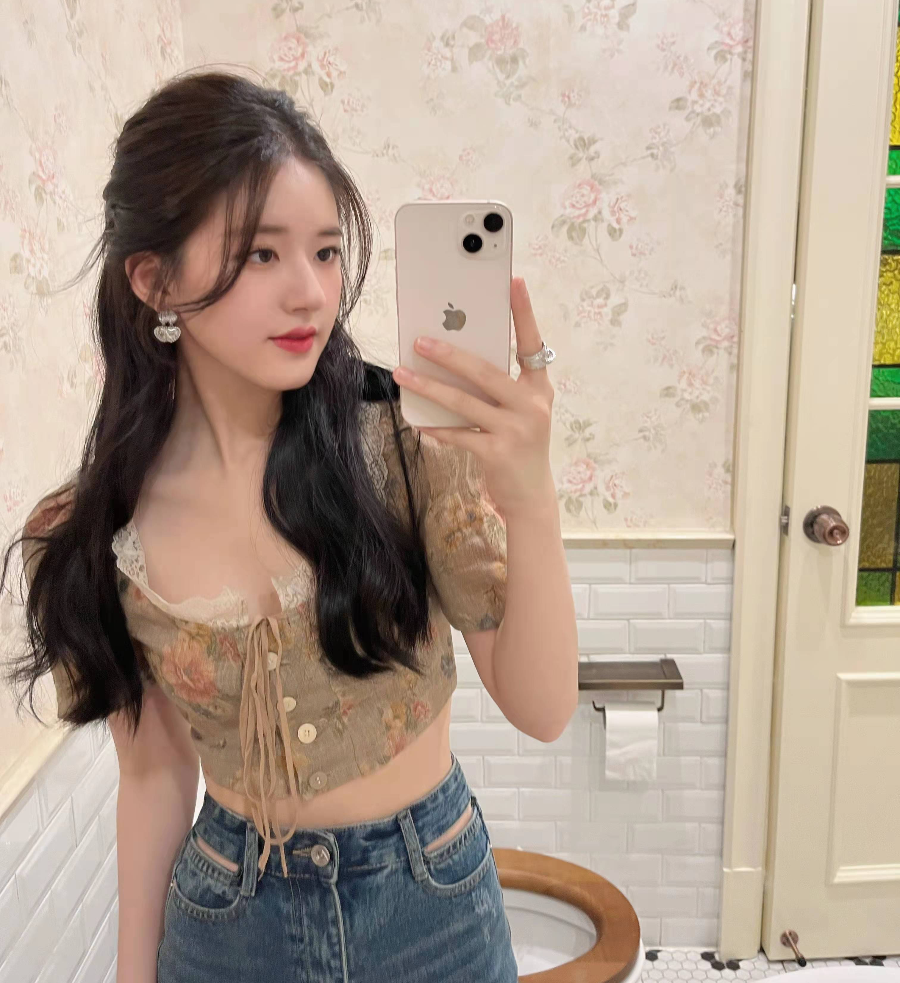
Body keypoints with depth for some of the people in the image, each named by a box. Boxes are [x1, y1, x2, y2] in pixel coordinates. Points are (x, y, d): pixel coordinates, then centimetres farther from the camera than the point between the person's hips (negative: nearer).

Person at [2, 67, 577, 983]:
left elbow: (542, 710, -20)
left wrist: (531, 501, -35)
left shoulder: (410, 446, -18)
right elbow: (155, 774, -1)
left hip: (436, 903, 0)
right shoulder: (87, 539, -12)